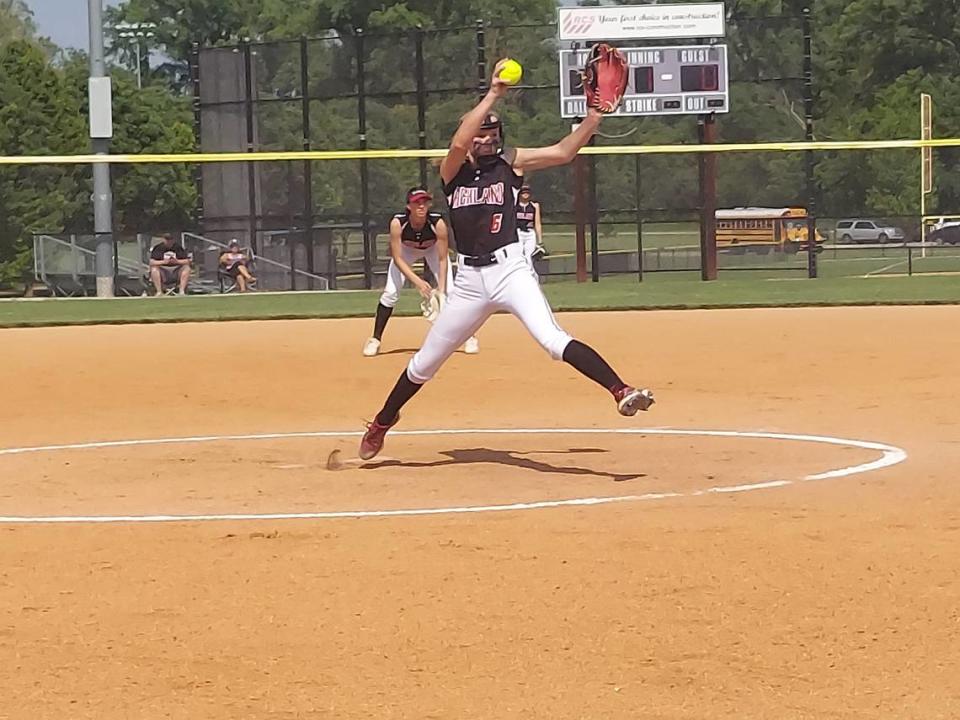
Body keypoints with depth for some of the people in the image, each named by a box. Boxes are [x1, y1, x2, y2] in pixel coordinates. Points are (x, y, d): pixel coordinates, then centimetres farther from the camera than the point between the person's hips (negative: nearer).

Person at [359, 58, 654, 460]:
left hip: (510, 270, -2)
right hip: (469, 280, 2)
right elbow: (458, 144, -16)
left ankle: (620, 391, -35)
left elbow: (563, 152, -2)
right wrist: (493, 95, -18)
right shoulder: (452, 170, 6)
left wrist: (595, 115, -15)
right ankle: (382, 422, 32)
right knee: (424, 363, 12)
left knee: (552, 339, -26)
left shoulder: (511, 163, 7)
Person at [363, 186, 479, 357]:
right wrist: (417, 282, -44)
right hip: (406, 250, 0)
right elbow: (397, 259, -33)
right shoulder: (397, 223, -37)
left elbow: (443, 260, -28)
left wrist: (441, 290, -35)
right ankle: (375, 339, 2)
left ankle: (468, 337, 4)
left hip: (433, 249, 0)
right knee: (390, 292, -11)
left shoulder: (438, 223, -37)